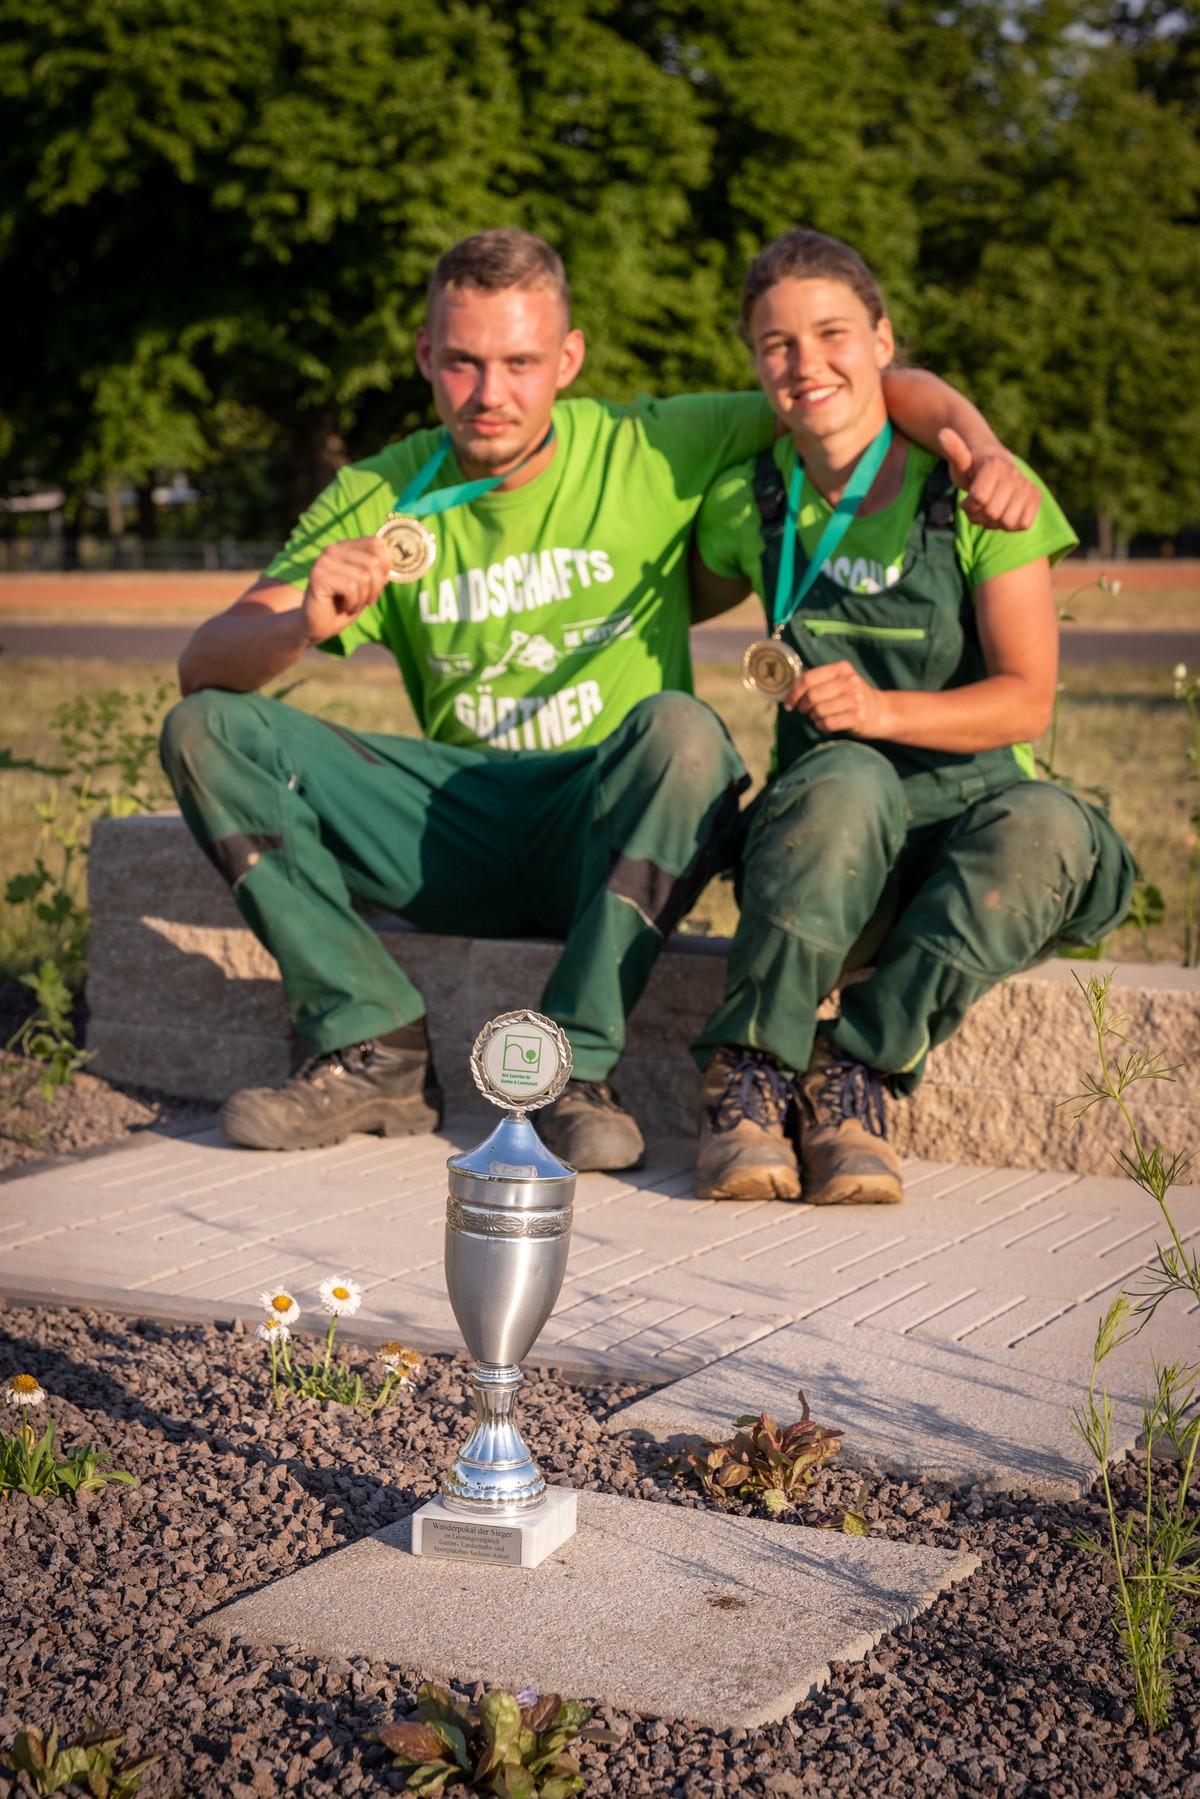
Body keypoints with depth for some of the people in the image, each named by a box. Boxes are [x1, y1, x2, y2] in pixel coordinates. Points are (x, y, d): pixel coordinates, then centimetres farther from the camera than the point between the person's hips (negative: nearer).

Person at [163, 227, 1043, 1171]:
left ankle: (575, 1065, -25)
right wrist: (301, 626, -27)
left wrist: (980, 443, -22)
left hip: (602, 839, -2)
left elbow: (878, 385, -1)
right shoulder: (379, 498, 1)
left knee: (683, 730, -35)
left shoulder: (649, 454, -4)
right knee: (208, 730, -14)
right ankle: (379, 1054, -18)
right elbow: (204, 663, -5)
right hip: (459, 834, 3)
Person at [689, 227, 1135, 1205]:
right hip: (825, 842, 1)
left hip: (977, 812, -1)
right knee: (844, 779, -35)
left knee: (1048, 826, -36)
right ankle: (749, 1073, -31)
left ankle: (854, 1065, -28)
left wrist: (880, 708, -25)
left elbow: (1027, 702, -10)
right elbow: (687, 601, 27)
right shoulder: (749, 503, 4)